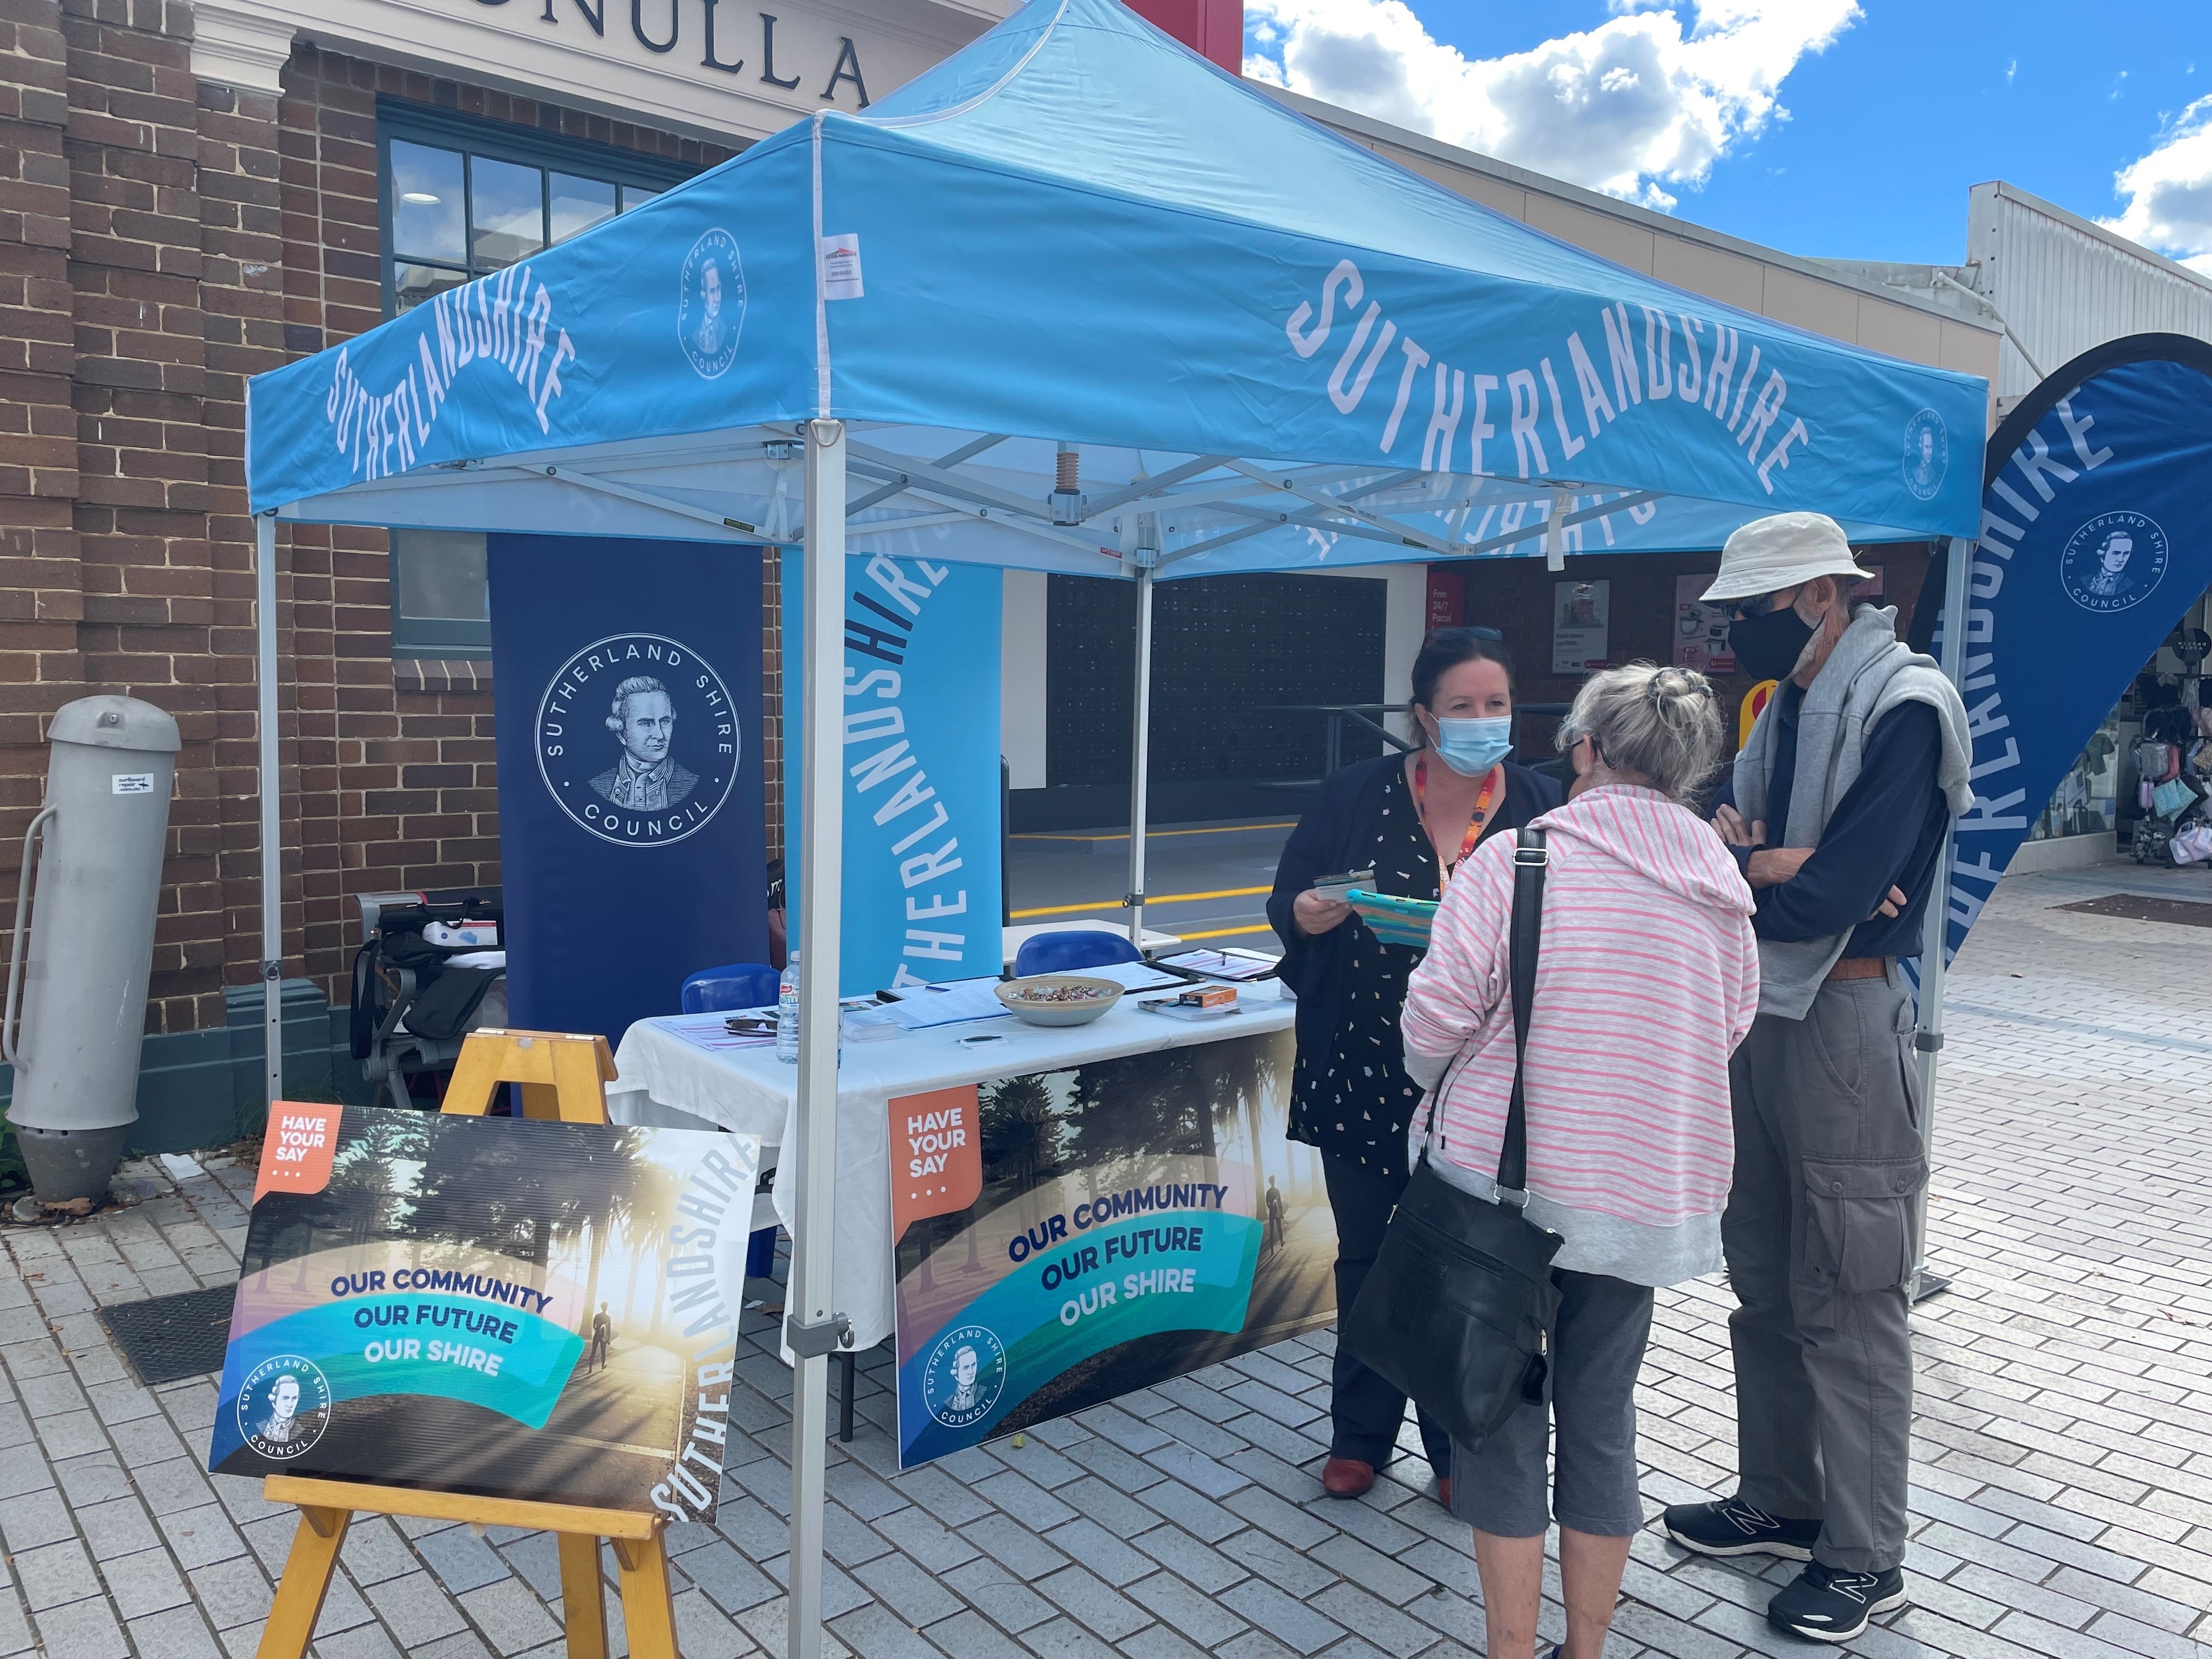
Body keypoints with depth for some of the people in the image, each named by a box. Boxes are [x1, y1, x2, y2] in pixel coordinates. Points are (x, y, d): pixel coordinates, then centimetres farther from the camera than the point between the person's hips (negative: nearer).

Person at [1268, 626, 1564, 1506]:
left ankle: (1458, 1448, 29)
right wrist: (1323, 908, -22)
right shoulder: (1357, 794, -1)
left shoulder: (1544, 807, 0)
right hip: (1363, 1077, 1)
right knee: (1368, 1257, 14)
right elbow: (1288, 903, 0)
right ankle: (1360, 1434, 32)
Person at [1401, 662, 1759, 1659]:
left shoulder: (1517, 855, -12)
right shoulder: (1722, 885, 3)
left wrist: (1433, 1084, 7)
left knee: (1504, 1410, 9)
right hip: (1653, 1191, 4)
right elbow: (1732, 1029, 12)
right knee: (1602, 1414, 17)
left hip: (1511, 1176, -4)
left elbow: (1439, 1008, -14)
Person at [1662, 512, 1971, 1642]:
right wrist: (1770, 863, -15)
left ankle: (1864, 1558, 18)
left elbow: (1833, 896, -23)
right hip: (1756, 1011, 8)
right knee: (1765, 1284, 17)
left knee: (1848, 1306, 2)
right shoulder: (1780, 705, 12)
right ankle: (1779, 1503, 33)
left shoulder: (1903, 708, -14)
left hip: (1845, 1021, -8)